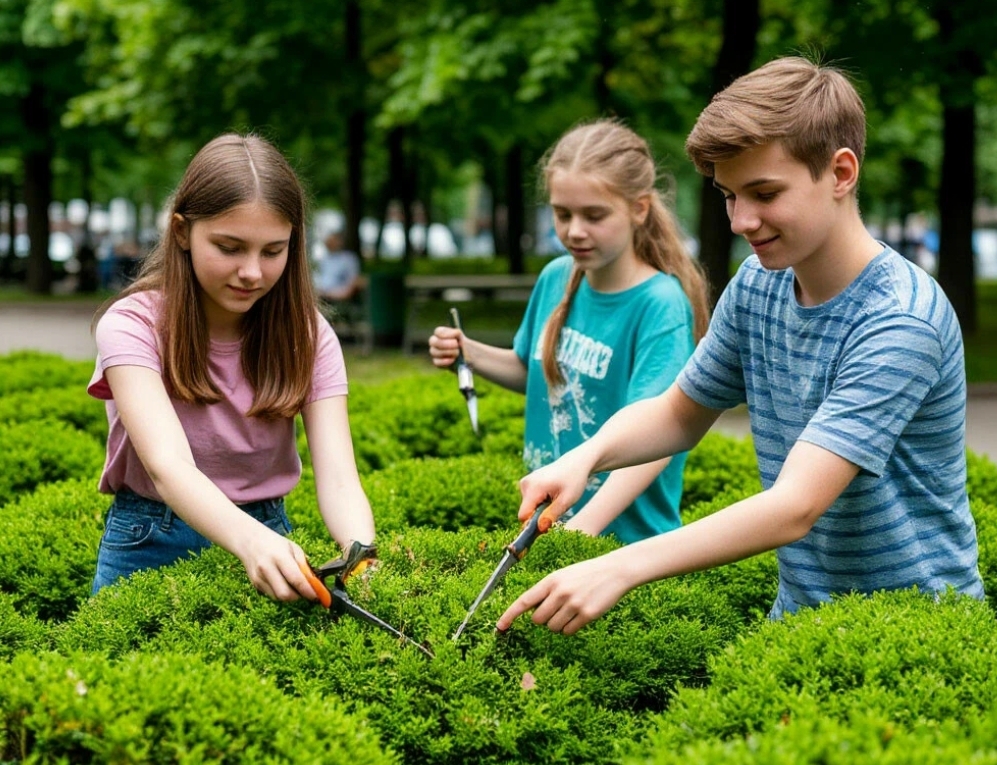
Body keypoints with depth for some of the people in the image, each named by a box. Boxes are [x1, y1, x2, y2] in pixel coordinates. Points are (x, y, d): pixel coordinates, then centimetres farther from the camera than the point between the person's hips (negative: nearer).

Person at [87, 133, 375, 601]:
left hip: (267, 538, 1)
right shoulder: (133, 326, -13)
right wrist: (252, 542, -47)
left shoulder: (306, 335, -4)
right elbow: (168, 465, -27)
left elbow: (337, 479, -14)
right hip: (150, 547, -1)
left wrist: (360, 557, -36)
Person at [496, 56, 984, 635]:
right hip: (799, 611, 6)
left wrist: (621, 569, -36)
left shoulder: (900, 322, -20)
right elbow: (678, 415, 15)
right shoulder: (757, 285, 2)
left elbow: (794, 509, -28)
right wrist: (585, 456, -6)